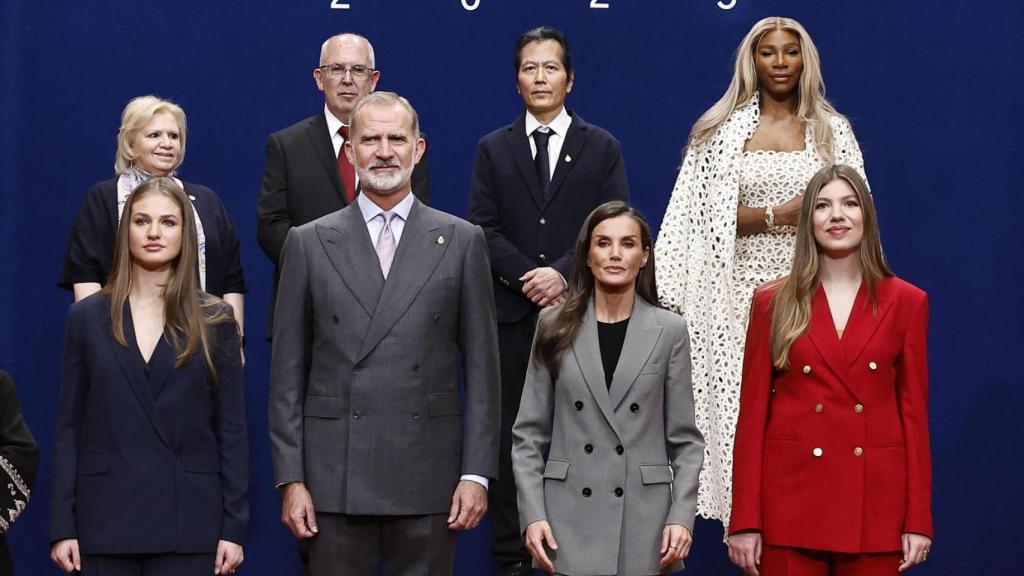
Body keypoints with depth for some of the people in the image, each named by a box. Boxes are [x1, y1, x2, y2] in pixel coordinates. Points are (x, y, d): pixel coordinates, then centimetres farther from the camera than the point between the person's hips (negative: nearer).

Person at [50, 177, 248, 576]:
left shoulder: (214, 321, 5)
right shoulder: (87, 317, 7)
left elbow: (231, 428, 4)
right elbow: (69, 427, 6)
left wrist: (233, 528, -3)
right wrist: (62, 527, 0)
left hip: (188, 522, -1)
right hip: (106, 519, 1)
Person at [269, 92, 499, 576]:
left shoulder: (461, 241, 6)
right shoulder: (310, 243, 6)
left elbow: (481, 367, 4)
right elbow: (288, 372, 5)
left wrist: (477, 472, -2)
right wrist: (290, 478, -1)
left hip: (429, 478, 0)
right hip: (335, 478, 0)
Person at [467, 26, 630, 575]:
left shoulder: (602, 148, 9)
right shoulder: (493, 149, 11)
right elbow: (483, 228, 3)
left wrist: (562, 273, -13)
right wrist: (529, 277, -11)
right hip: (512, 313, 1)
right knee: (510, 436, 2)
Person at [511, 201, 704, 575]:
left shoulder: (669, 330, 3)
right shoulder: (555, 327, 5)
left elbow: (685, 440, 4)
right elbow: (529, 434, 5)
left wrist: (682, 516, -7)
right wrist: (532, 514, -5)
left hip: (643, 520, 0)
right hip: (569, 519, 0)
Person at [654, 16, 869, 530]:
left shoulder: (833, 131, 12)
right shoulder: (722, 130, 8)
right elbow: (705, 217, 0)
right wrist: (778, 214, -10)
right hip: (741, 293, 0)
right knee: (742, 407, -5)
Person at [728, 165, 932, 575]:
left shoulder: (905, 302, 5)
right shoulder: (773, 304, 4)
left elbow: (915, 413, 5)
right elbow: (752, 414, 2)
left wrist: (918, 520, -1)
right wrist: (744, 521, -4)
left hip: (874, 501, 1)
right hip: (791, 497, 0)